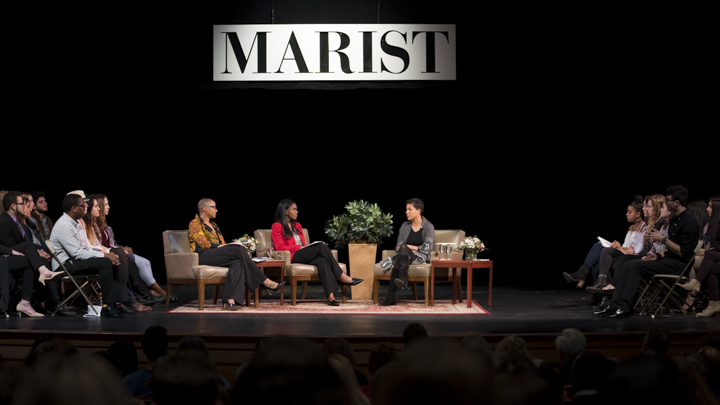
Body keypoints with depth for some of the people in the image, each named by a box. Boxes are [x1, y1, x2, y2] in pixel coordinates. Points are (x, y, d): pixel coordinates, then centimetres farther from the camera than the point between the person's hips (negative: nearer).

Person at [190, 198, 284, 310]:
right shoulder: (195, 223, 6)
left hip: (219, 256, 8)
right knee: (238, 250, -27)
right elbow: (203, 244, -8)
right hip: (203, 256, -8)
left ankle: (230, 301, -49)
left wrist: (225, 246, 3)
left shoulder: (213, 225, 31)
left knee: (238, 263, -29)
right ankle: (265, 282, -25)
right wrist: (220, 247, -8)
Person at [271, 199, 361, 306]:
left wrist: (306, 247, -2)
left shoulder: (297, 225, 26)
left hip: (304, 257, 6)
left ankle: (331, 296, -49)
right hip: (291, 257, -6)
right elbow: (280, 247, -7)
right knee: (321, 246, -27)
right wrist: (299, 247, -13)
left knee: (322, 261, -31)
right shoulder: (277, 226, 4)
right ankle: (342, 277, -28)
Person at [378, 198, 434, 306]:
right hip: (404, 256, 3)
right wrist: (407, 250, -10)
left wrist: (409, 247, -8)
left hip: (421, 257, -3)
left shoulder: (428, 227, 2)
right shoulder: (405, 226, 15)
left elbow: (427, 248, -6)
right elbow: (398, 246, 12)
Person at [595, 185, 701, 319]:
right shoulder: (674, 220, 18)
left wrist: (663, 239, -16)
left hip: (679, 265, -10)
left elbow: (683, 252, -19)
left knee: (636, 266, -22)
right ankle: (614, 304, -16)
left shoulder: (689, 222, -14)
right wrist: (659, 256, 9)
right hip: (668, 260, 10)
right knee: (629, 264, -6)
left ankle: (623, 308, -25)